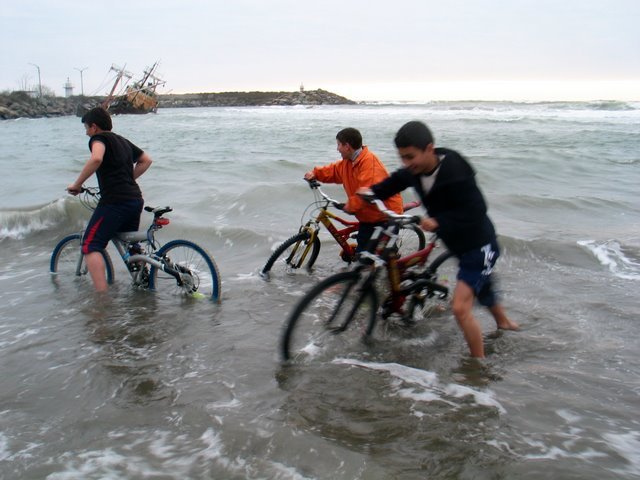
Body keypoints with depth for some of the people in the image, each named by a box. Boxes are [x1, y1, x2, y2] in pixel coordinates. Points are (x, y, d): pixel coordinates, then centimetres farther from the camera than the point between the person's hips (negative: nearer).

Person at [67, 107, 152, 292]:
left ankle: (102, 296, -15)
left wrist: (77, 184, -16)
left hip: (115, 201, -8)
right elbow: (146, 160, 29)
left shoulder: (99, 138, -3)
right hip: (136, 199, 8)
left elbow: (96, 159, -25)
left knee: (90, 246, -5)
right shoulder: (123, 141, 22)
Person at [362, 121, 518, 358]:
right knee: (480, 288, 31)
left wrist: (438, 222, -37)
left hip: (478, 245, -8)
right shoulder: (416, 170, -9)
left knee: (460, 307, -16)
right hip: (457, 244, 9)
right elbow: (396, 182, 11)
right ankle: (503, 321, 61)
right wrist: (373, 191, -2)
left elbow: (476, 211, -31)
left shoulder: (455, 172, -32)